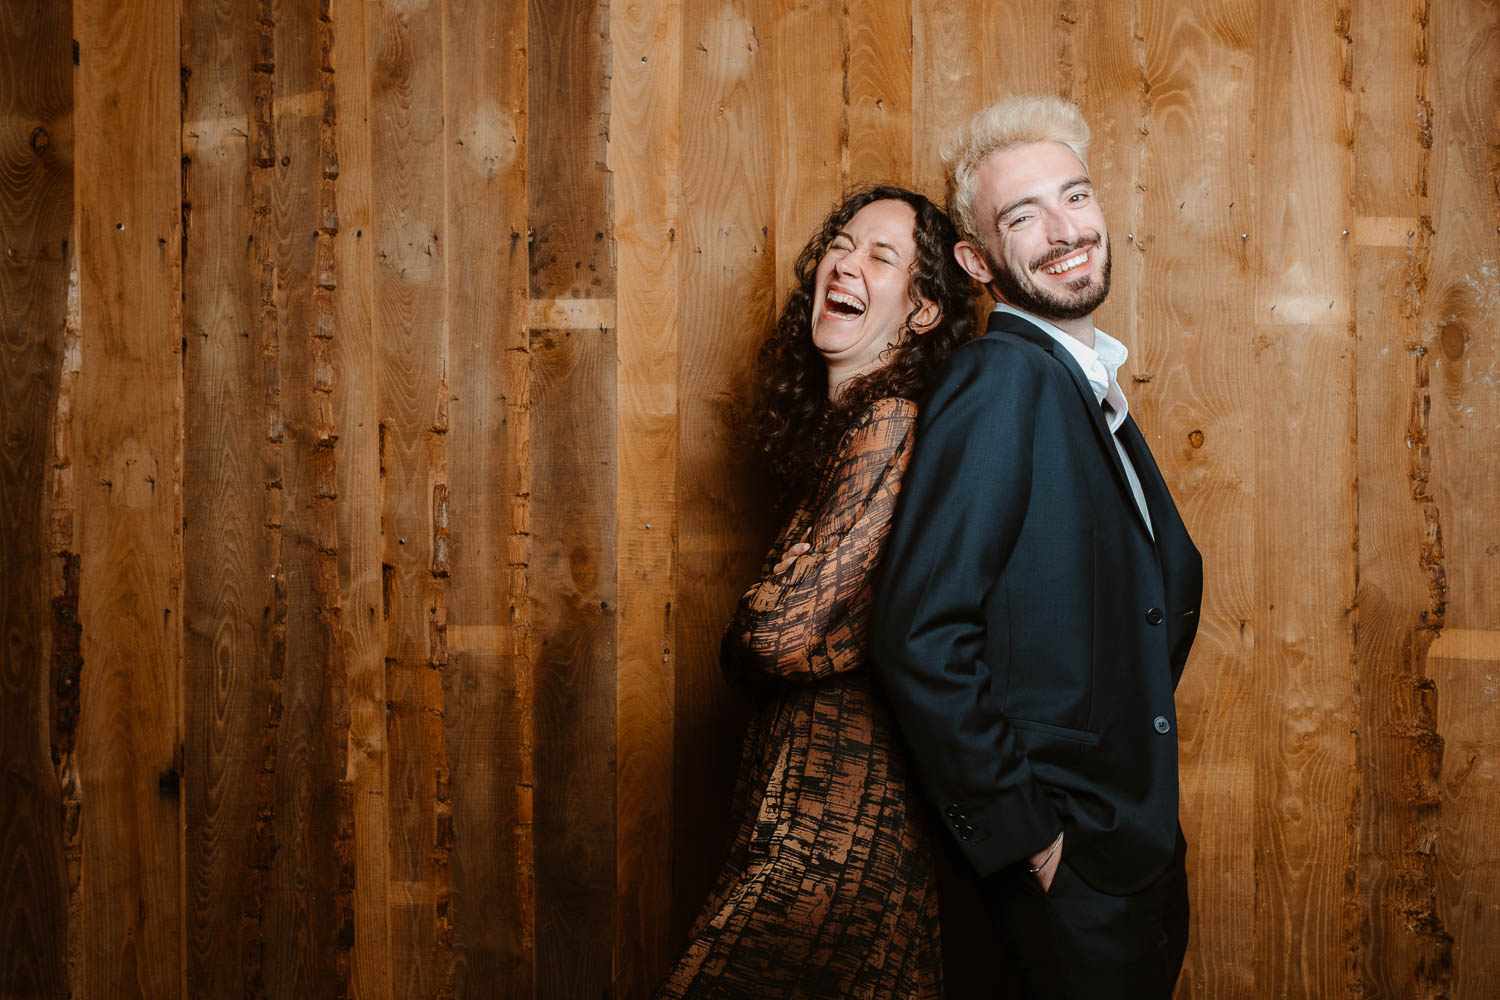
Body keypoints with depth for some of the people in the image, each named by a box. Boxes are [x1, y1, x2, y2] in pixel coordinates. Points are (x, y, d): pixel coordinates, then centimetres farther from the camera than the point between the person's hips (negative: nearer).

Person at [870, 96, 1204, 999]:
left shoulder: (1090, 384, 9)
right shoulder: (1001, 379, -20)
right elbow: (922, 637, -27)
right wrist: (1017, 829, -19)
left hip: (1140, 836, 9)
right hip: (1067, 858, -9)